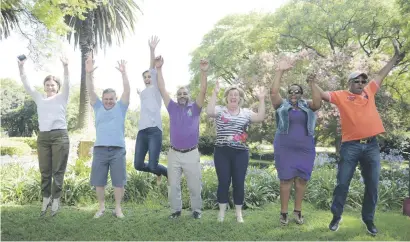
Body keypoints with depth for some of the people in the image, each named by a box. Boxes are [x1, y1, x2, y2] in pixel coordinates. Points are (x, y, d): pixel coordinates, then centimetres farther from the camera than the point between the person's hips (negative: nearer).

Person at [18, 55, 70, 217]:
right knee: (44, 171, 7)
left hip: (60, 136, -4)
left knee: (58, 170, 0)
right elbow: (27, 85, 9)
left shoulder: (62, 98, 5)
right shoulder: (39, 99, 15)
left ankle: (56, 200, 9)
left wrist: (65, 67, -26)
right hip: (43, 137, 4)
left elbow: (67, 84, -11)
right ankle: (46, 199, 19)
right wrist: (21, 67, -2)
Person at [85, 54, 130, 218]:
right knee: (98, 181, 8)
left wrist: (123, 73, -18)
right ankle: (101, 207, 25)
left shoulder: (120, 108, 6)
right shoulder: (98, 107, 11)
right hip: (99, 149, 2)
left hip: (118, 150, -2)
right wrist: (89, 74, -14)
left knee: (118, 181, 4)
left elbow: (127, 91, -6)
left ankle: (118, 208, 18)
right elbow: (90, 92, 0)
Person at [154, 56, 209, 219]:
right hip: (174, 153, 2)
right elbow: (162, 90, 1)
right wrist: (159, 69, -6)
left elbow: (203, 91, -11)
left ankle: (196, 210, 26)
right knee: (173, 185, 11)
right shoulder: (172, 108, 6)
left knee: (194, 186, 8)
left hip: (192, 153, -1)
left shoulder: (194, 108, 2)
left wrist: (203, 72, -22)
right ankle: (176, 210, 27)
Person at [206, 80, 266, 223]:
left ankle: (238, 212, 20)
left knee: (239, 182, 5)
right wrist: (215, 93, -19)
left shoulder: (246, 113, 9)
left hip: (240, 153, 2)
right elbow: (209, 112, -18)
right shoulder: (220, 110, 3)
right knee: (223, 182, 4)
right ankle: (222, 211, 19)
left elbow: (260, 117, -6)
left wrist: (261, 99, -9)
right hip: (222, 152, -1)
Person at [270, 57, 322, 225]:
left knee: (302, 179, 6)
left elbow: (318, 102, -11)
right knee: (286, 179, 0)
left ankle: (298, 211, 18)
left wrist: (312, 84, -20)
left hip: (305, 149, 2)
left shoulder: (307, 106, 8)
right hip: (285, 149, -2)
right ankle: (283, 212, 9)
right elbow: (273, 92, -11)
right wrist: (280, 72, -14)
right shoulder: (282, 105, 5)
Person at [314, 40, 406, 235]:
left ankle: (368, 219, 25)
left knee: (372, 186, 9)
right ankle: (336, 216, 19)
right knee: (342, 184, 3)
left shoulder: (369, 92, 15)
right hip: (350, 146, -4)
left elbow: (381, 74, 25)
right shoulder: (341, 96, 3)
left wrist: (396, 57, 30)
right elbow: (322, 94, -4)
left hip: (372, 145, 4)